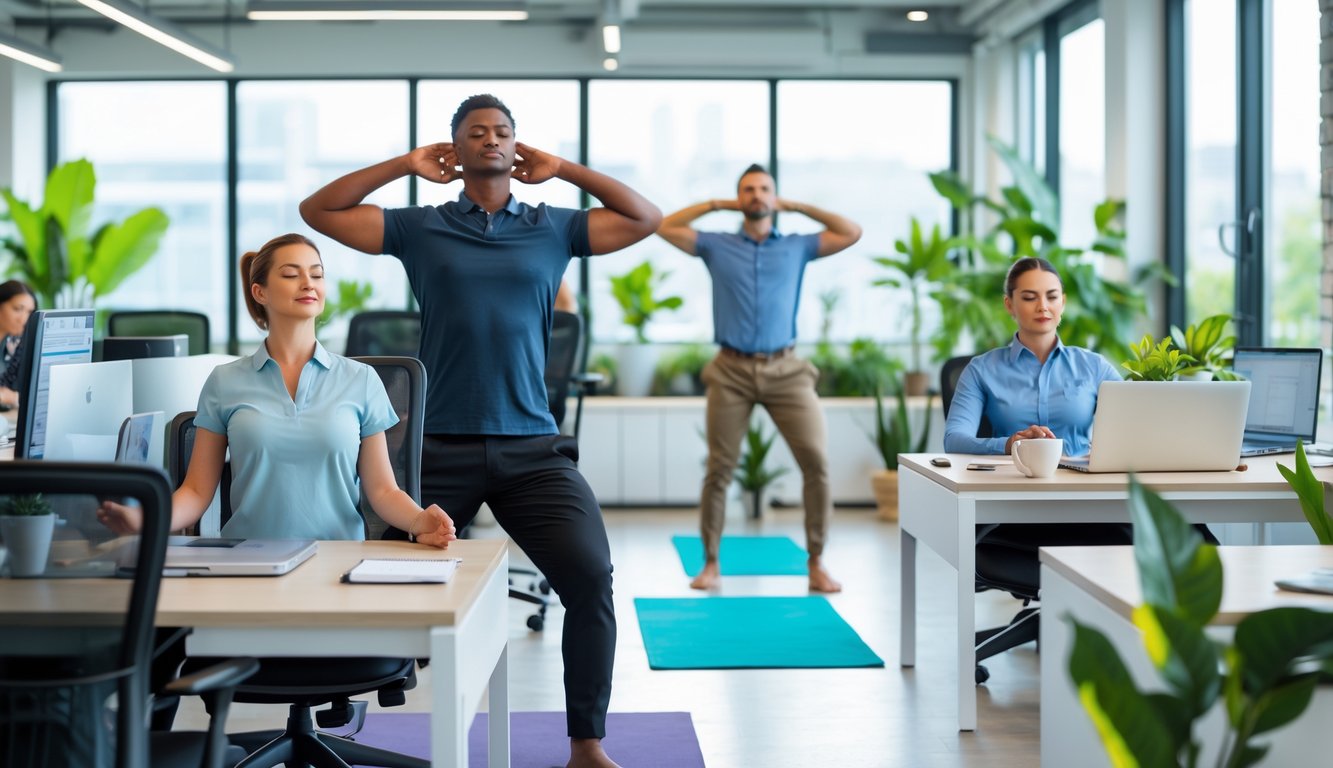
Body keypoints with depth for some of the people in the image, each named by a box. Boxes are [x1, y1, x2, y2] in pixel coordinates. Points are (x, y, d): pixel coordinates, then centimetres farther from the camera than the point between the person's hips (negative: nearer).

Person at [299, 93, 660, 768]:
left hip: (532, 449, 0)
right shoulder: (419, 228, 10)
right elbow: (317, 211, 9)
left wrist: (563, 169, 11)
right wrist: (404, 165, 7)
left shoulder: (554, 229, 12)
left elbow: (647, 219, 13)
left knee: (591, 577, -15)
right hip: (439, 448, 0)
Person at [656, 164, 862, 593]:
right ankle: (711, 563, 13)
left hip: (785, 370, 1)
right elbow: (664, 227, 9)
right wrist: (717, 204, 12)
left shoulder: (797, 247, 13)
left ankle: (816, 562, 0)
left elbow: (852, 233, 11)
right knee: (720, 469, 1)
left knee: (816, 462, -10)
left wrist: (796, 206, 14)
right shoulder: (716, 246, 11)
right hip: (731, 371, 0)